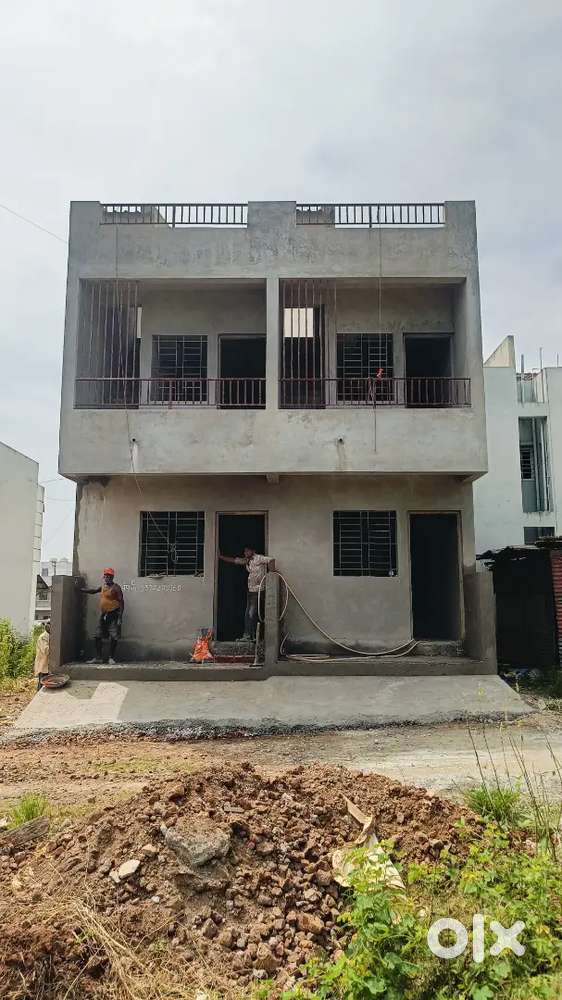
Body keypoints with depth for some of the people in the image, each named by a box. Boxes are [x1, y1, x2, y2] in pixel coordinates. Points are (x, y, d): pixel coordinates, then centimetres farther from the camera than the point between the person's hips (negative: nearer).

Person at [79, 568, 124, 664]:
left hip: (113, 615, -7)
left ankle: (111, 658, 7)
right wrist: (82, 590, 25)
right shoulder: (103, 586, 11)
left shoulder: (115, 587, -11)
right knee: (98, 636, 8)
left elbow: (121, 601, -14)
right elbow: (94, 591, 29)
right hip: (103, 615, 7)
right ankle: (98, 658, 16)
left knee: (113, 637, -4)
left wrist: (120, 617, -20)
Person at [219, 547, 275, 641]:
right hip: (250, 590, 9)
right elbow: (233, 560, 20)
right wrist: (220, 556, 20)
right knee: (247, 614, 11)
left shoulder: (259, 558, -12)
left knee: (252, 614, -8)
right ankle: (246, 635, 18)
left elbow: (271, 560, -23)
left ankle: (253, 636, -1)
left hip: (258, 591, -9)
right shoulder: (246, 560, 12)